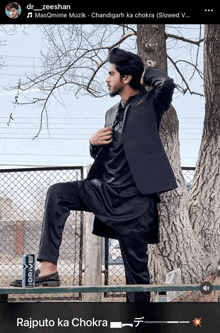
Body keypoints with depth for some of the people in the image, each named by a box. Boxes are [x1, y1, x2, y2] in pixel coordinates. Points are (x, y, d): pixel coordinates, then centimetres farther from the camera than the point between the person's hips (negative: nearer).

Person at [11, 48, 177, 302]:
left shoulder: (149, 104, -2)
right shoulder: (112, 113, 18)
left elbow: (167, 84, -24)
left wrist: (145, 74, -3)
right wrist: (94, 143, 3)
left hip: (133, 201, -6)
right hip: (105, 190, 6)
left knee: (136, 269, -1)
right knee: (57, 193, -16)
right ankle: (48, 268, -20)